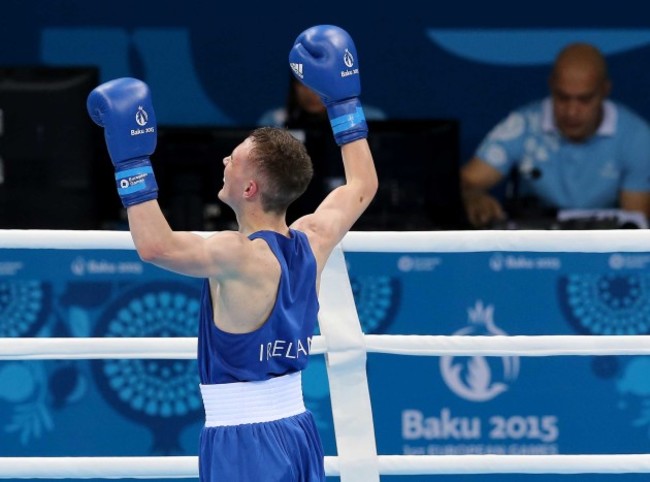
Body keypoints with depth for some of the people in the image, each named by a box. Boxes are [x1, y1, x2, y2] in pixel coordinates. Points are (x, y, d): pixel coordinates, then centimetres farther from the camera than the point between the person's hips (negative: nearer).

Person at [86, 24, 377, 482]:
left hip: (244, 444, -8)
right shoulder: (314, 241, 3)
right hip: (298, 430, 8)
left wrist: (132, 160, -29)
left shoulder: (241, 256, -19)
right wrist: (343, 101, 28)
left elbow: (156, 245, -36)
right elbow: (363, 185, 23)